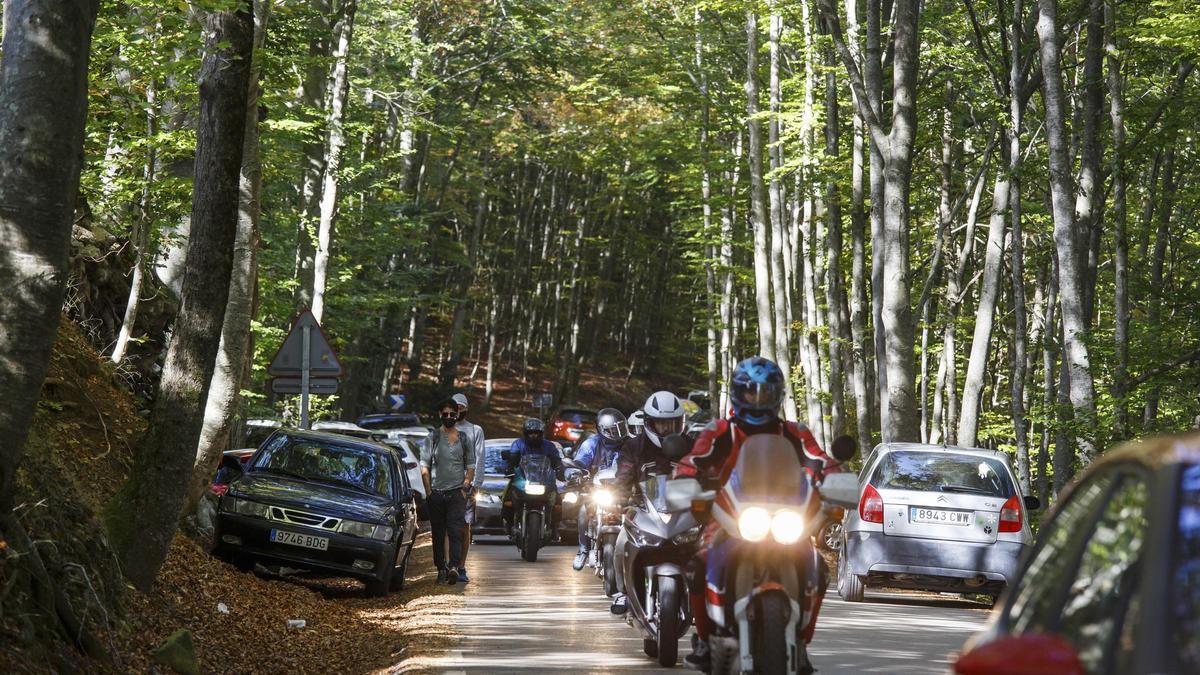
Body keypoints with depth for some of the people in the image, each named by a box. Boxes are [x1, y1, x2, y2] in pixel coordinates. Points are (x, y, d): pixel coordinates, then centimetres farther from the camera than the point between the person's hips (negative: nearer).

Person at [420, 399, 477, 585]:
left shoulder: (464, 439, 12)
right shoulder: (432, 438, 7)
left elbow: (471, 467, 14)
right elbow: (424, 467, 4)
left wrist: (465, 487, 0)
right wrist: (429, 491, -3)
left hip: (457, 493, 0)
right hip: (436, 492, 0)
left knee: (456, 531, -13)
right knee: (438, 534, 4)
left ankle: (454, 567, -25)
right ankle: (441, 568, 11)